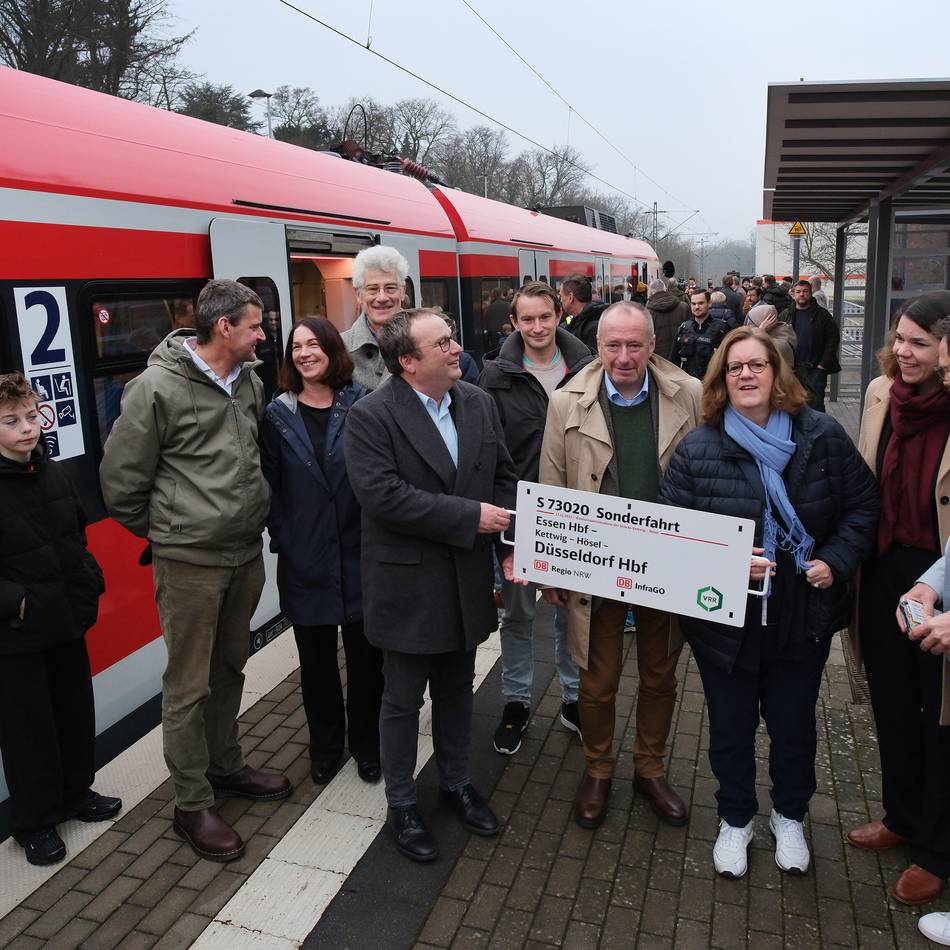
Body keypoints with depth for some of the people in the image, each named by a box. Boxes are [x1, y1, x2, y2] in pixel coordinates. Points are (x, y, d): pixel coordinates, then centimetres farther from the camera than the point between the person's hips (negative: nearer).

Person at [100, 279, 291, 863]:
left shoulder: (250, 383, 6)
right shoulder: (158, 388, -15)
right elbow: (121, 478, -8)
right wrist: (163, 530, 3)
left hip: (247, 553, 7)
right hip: (190, 561, -6)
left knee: (231, 669, 20)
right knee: (189, 686, 5)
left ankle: (226, 766, 39)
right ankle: (193, 804, 20)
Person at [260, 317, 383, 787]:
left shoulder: (361, 404, -3)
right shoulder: (279, 414, 2)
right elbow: (270, 484, 3)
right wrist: (281, 539, -5)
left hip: (359, 552, -1)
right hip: (305, 558, 1)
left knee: (366, 654, 9)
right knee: (316, 657, 13)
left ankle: (365, 743, 31)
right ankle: (325, 746, 33)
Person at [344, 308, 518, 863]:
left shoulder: (480, 404, 3)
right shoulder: (371, 416, -15)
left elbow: (505, 478, 7)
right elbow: (383, 496, -25)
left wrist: (513, 542, -8)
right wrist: (470, 517, -23)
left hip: (467, 581, 5)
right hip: (409, 584, -5)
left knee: (457, 689, 21)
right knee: (404, 700, 11)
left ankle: (457, 783, 42)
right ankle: (402, 804, 32)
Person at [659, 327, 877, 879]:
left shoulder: (823, 436, -5)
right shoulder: (698, 449, -8)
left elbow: (862, 505, 3)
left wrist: (836, 561, -11)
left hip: (804, 616, 1)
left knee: (794, 724, 18)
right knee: (731, 726, 15)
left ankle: (791, 817, 45)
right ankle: (736, 819, 41)